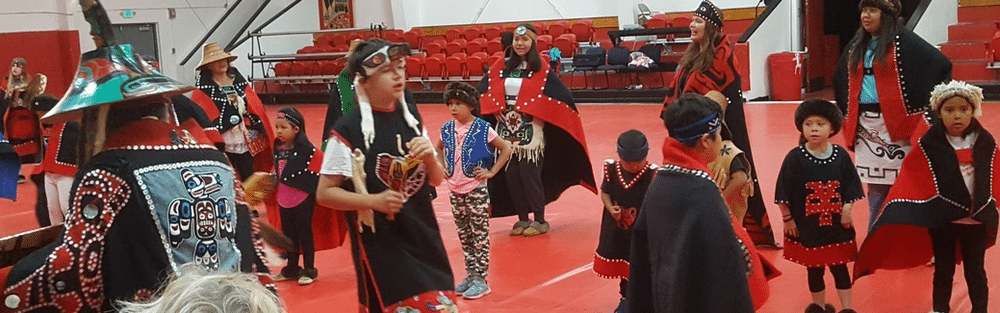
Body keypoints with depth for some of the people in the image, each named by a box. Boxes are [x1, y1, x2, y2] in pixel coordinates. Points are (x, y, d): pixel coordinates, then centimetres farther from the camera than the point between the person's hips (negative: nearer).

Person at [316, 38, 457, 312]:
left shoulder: (411, 117, 5)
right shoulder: (348, 130, -13)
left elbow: (436, 180, 12)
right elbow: (324, 193, -9)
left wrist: (430, 157, -9)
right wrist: (373, 200, -21)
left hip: (423, 236, 6)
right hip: (380, 246, -6)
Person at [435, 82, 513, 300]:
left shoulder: (482, 129, -11)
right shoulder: (447, 129, 3)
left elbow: (506, 148, -5)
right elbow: (439, 148, 24)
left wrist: (491, 171, -8)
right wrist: (442, 167, 10)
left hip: (476, 190, -5)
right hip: (455, 190, 5)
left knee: (480, 236, 1)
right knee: (464, 236, 13)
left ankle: (480, 279, 7)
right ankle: (470, 275, 24)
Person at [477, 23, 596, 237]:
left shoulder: (542, 69, -4)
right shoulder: (500, 67, 8)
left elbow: (560, 96, -9)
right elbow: (482, 90, 13)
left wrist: (537, 116, -13)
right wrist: (496, 110, -2)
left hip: (530, 132, -4)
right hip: (506, 130, 5)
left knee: (529, 174, -5)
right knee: (510, 175, 5)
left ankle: (540, 221, 8)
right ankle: (522, 219, 18)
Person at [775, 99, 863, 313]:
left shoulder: (841, 156, -6)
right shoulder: (794, 158, -13)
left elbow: (851, 186, 3)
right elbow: (783, 192, -9)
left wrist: (847, 210, -6)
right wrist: (788, 219, -7)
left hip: (836, 223, 1)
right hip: (807, 225, -1)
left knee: (839, 266, 10)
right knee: (814, 269, 13)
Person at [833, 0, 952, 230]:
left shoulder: (903, 41, -8)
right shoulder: (856, 46, 12)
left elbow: (940, 64, -13)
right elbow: (841, 80, 27)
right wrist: (846, 113, 21)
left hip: (897, 123, -6)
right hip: (865, 125, 6)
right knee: (875, 184, 12)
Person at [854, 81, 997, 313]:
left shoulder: (986, 143, -4)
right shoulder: (929, 145, -11)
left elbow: (993, 180, 5)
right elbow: (911, 178, -8)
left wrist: (990, 209, 5)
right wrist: (900, 211, -13)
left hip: (976, 219, 1)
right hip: (942, 219, -1)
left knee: (975, 270, 13)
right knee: (943, 269, 15)